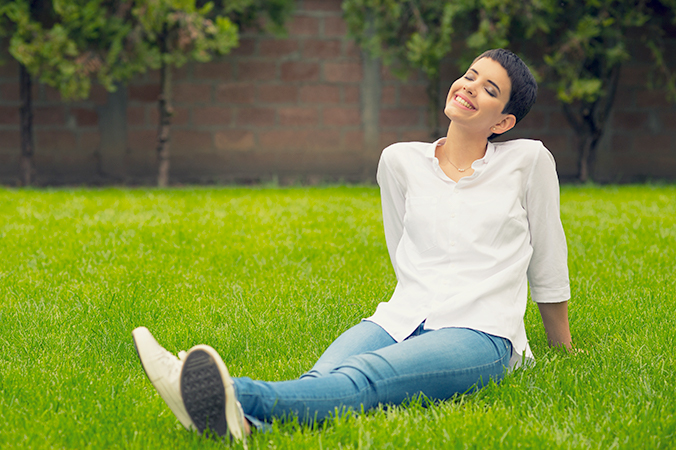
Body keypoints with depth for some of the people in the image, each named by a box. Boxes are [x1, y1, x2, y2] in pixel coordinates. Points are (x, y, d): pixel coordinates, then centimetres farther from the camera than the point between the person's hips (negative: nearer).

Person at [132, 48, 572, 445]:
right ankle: (238, 417, -65)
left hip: (480, 335, -4)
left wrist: (562, 344, 24)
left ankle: (242, 400, -66)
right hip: (401, 320, 4)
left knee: (363, 378, -36)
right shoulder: (401, 161, 14)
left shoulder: (528, 161, 6)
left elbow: (547, 265, 15)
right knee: (321, 381, -32)